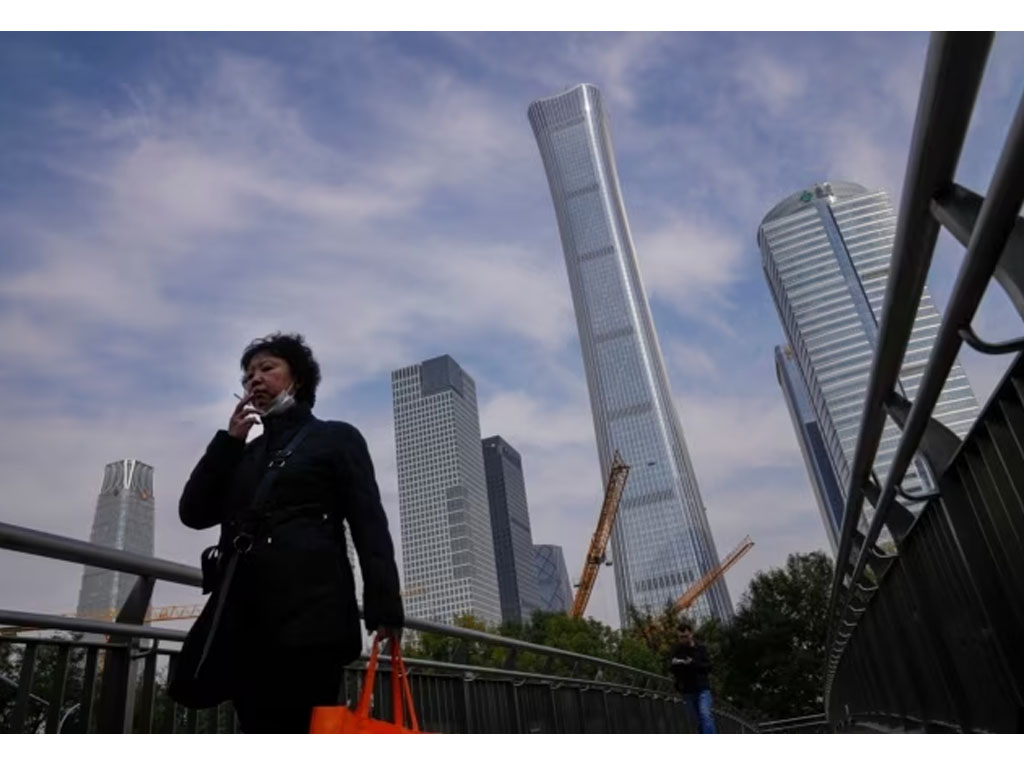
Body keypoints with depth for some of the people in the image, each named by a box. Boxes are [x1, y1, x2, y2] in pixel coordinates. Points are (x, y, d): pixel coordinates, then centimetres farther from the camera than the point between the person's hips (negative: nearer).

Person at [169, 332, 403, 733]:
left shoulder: (336, 438, 11)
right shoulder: (245, 455, 26)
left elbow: (369, 523, 1)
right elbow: (193, 513, 16)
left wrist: (383, 603, -12)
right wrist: (228, 440, 10)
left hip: (308, 610, -5)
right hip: (244, 613, 5)